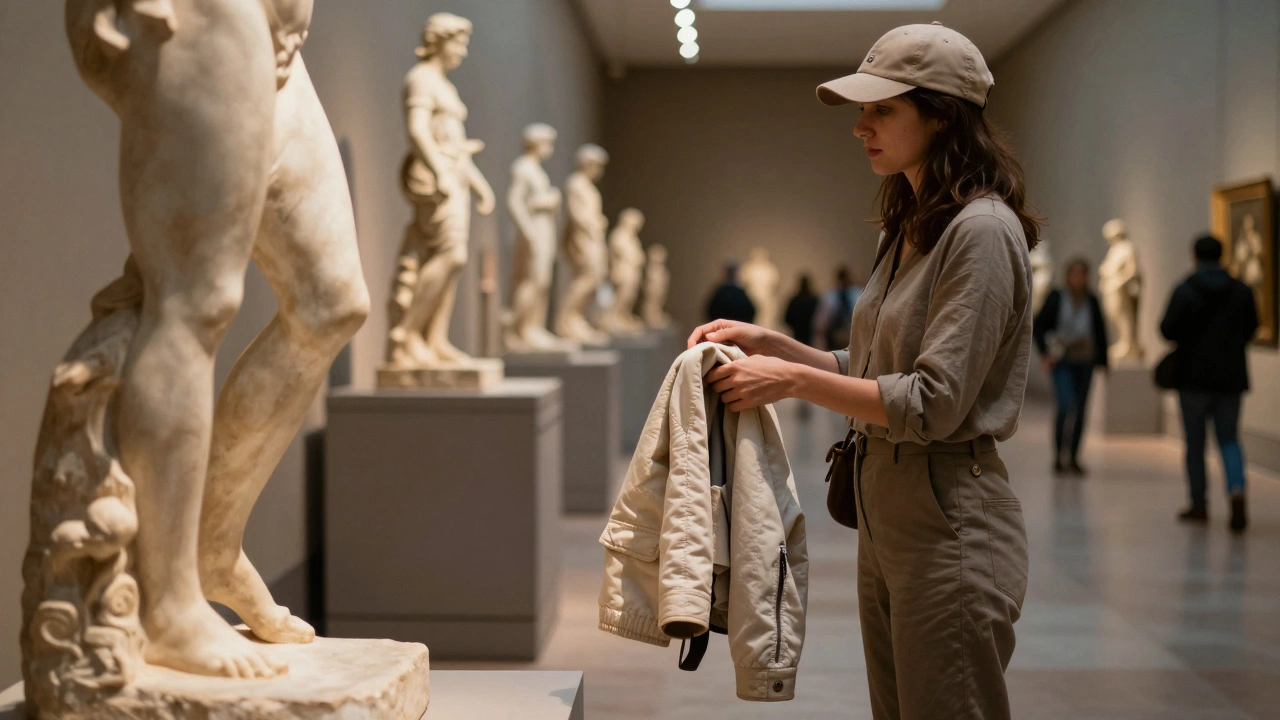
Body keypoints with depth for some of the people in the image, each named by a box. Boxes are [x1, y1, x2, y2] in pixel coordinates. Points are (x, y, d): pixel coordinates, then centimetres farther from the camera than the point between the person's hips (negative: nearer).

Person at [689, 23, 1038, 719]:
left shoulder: (982, 231, -16)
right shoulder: (907, 230, 14)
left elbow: (932, 405, -20)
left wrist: (793, 380, -17)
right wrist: (767, 343, 6)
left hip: (947, 527, -10)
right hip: (883, 518, 10)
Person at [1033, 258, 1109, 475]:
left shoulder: (1092, 301, 5)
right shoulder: (1056, 298, -2)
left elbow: (1100, 333, 12)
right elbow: (1038, 326, 2)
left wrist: (1102, 361, 8)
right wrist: (1044, 352, -5)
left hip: (1085, 363, 3)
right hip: (1062, 363, -3)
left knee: (1080, 411, 4)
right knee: (1066, 406, -17)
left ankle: (1073, 459, 14)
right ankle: (1058, 456, -8)